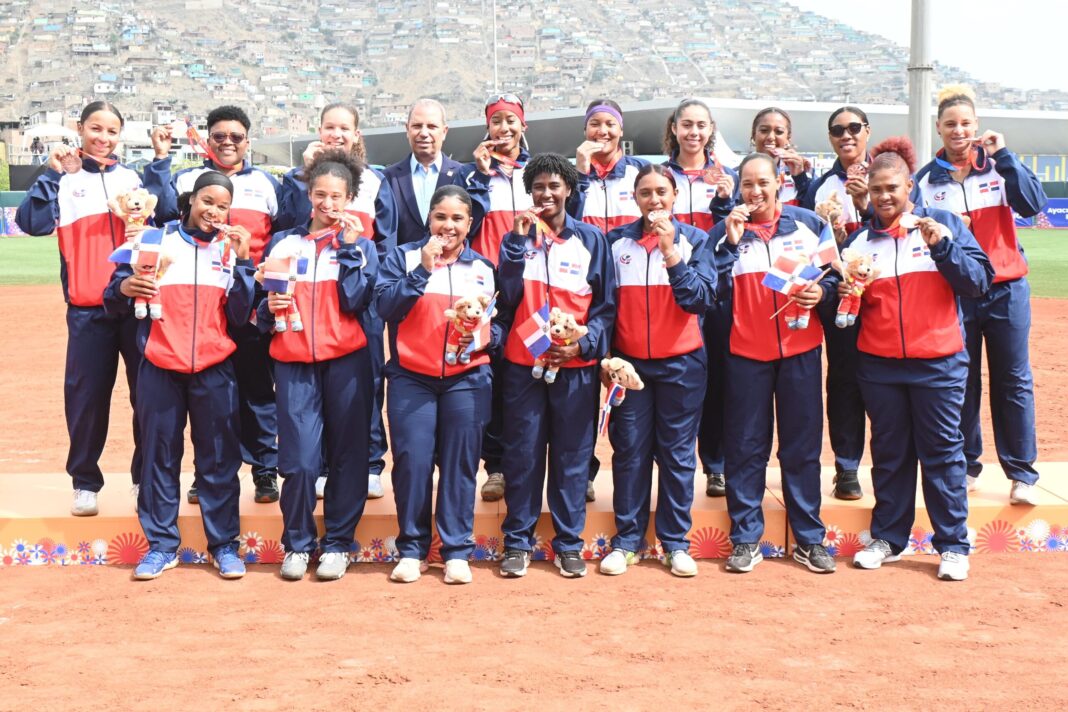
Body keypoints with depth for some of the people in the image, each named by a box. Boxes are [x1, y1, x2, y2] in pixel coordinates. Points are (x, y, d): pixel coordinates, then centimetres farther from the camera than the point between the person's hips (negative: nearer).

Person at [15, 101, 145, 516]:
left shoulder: (132, 178, 13)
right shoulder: (64, 180, 7)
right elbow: (31, 222, -9)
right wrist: (52, 173, -10)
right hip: (88, 308, -1)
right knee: (86, 395, 1)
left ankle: (147, 477, 17)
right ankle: (85, 482, 13)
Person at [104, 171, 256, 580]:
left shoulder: (231, 247, 6)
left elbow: (240, 315, -4)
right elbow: (113, 302, 0)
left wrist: (242, 262, -13)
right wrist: (124, 288, -23)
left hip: (214, 369, 0)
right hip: (160, 366, 0)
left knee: (219, 457, 4)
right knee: (159, 456, 5)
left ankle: (224, 545, 13)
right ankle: (161, 545, 15)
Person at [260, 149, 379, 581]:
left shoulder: (359, 244, 10)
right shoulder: (283, 243, 14)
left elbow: (355, 300, -7)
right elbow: (262, 309, 16)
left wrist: (349, 245, -7)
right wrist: (270, 308, -6)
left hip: (346, 361, -1)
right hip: (293, 362, 1)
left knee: (347, 455, 2)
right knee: (299, 459, -6)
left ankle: (338, 544, 14)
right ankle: (297, 544, 12)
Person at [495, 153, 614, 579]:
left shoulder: (591, 239, 6)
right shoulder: (518, 237, 8)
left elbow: (606, 304, 6)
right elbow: (506, 296, -4)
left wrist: (584, 344, -8)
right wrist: (519, 241, -11)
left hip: (576, 365, 0)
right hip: (523, 363, 0)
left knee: (572, 456, 4)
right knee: (522, 453, 2)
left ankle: (569, 542, 11)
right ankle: (517, 540, 10)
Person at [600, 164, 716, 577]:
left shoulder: (695, 240, 2)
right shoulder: (617, 241, 4)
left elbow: (702, 298, -10)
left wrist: (671, 251, -18)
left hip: (681, 363, -1)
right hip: (629, 361, 1)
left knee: (677, 453, 4)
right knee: (629, 452, 2)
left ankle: (676, 543, 11)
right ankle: (626, 540, 10)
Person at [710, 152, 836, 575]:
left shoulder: (809, 224, 4)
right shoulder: (724, 231, 3)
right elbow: (715, 291, -6)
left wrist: (821, 292, -12)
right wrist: (730, 242, -14)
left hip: (800, 349, 0)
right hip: (746, 351, 0)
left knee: (803, 446, 5)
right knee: (745, 448, 4)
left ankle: (809, 539, 14)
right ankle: (745, 539, 12)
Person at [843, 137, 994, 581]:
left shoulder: (944, 224, 2)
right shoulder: (860, 240, 10)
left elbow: (979, 281, -6)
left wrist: (942, 245, -17)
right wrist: (845, 292, -9)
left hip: (938, 362, -3)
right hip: (879, 365, 3)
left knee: (942, 452, 1)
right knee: (889, 453, 10)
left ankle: (954, 545, 9)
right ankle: (887, 539, 20)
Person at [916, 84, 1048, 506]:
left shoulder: (999, 166, 3)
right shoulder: (925, 180, 5)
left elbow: (1033, 205, -12)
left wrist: (1004, 156, -15)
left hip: (1006, 289, -1)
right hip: (952, 293, 1)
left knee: (1013, 382, 1)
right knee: (960, 382, 5)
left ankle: (1022, 472, 8)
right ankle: (966, 466, 16)